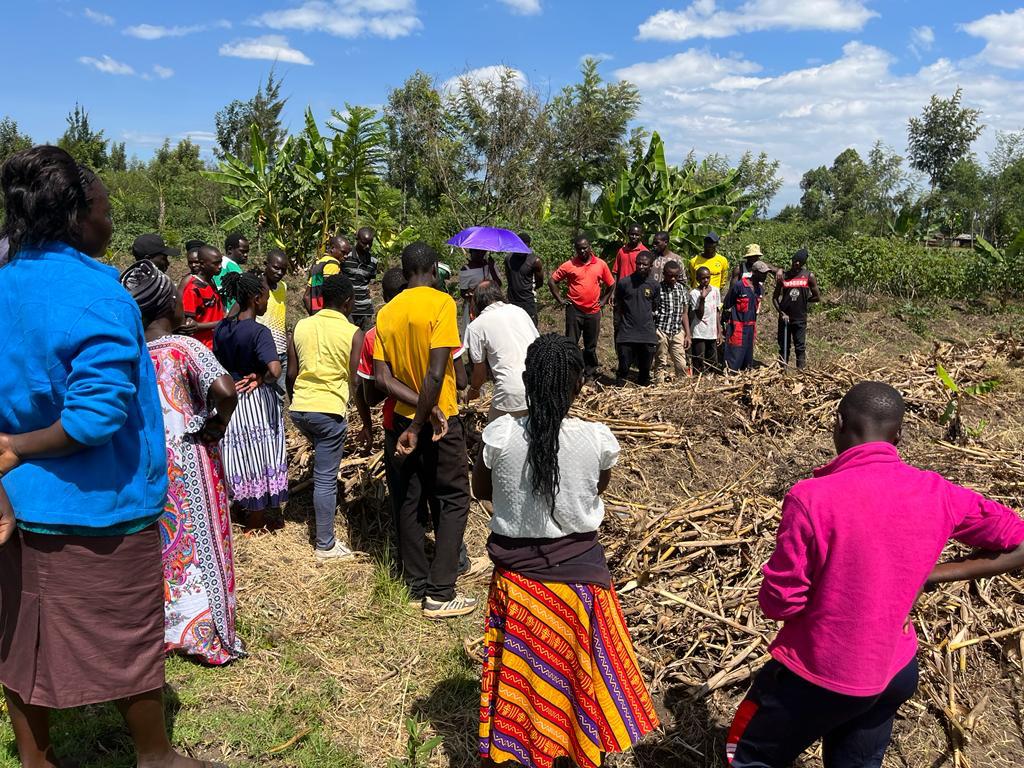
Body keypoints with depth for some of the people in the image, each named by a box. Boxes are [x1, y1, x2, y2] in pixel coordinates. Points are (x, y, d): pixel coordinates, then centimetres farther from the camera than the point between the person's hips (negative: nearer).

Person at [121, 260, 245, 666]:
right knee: (201, 543, 8)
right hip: (190, 467, -5)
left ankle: (164, 628, 33)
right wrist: (218, 422, -15)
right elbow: (225, 391, -32)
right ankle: (210, 636, 19)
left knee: (161, 545, 19)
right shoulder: (186, 348, -17)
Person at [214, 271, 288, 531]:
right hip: (257, 402, -6)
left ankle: (243, 507, 35)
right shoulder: (259, 332, -20)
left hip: (230, 399, 6)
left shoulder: (221, 328, 2)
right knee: (259, 456, 8)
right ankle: (256, 521, 19)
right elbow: (275, 370, -31)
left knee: (238, 454, 19)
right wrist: (260, 378, -13)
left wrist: (236, 378, 7)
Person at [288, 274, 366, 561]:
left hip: (299, 408, 5)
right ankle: (325, 545, 8)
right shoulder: (353, 333, -6)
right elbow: (355, 381, -6)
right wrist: (366, 420, 5)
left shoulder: (300, 326, 6)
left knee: (323, 463, 32)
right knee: (326, 478, 1)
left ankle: (324, 508, 38)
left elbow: (291, 374, 9)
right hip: (330, 411, -5)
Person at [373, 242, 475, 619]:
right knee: (454, 500, 6)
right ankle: (440, 594, 3)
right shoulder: (440, 302, -13)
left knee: (407, 503, 13)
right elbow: (436, 372, -22)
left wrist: (413, 413, -10)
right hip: (438, 420, -5)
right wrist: (418, 427, -17)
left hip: (400, 420, 5)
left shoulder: (386, 312, 3)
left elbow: (382, 378, -5)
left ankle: (418, 584, 23)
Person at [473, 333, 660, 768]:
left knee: (517, 670, 19)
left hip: (517, 572, 0)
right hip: (579, 570, 0)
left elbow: (480, 489, 0)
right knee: (581, 672, 21)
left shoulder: (499, 434, -18)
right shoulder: (598, 439, -17)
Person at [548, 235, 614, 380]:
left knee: (591, 345, 12)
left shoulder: (601, 264, 2)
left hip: (593, 311, 2)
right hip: (574, 310, -2)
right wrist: (560, 299, -2)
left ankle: (590, 373, 23)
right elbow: (552, 281, 2)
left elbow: (611, 284, 14)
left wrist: (603, 300, 7)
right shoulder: (569, 265, -4)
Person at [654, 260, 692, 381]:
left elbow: (684, 313, 12)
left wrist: (688, 334, 10)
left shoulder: (681, 288, 8)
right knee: (662, 365, 4)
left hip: (678, 331, 4)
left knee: (682, 365, 3)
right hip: (661, 331, -4)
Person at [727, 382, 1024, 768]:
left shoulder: (812, 498, -27)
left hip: (817, 675, -5)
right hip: (895, 671, 5)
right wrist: (929, 575, -1)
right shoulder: (937, 494, -11)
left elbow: (779, 602, -20)